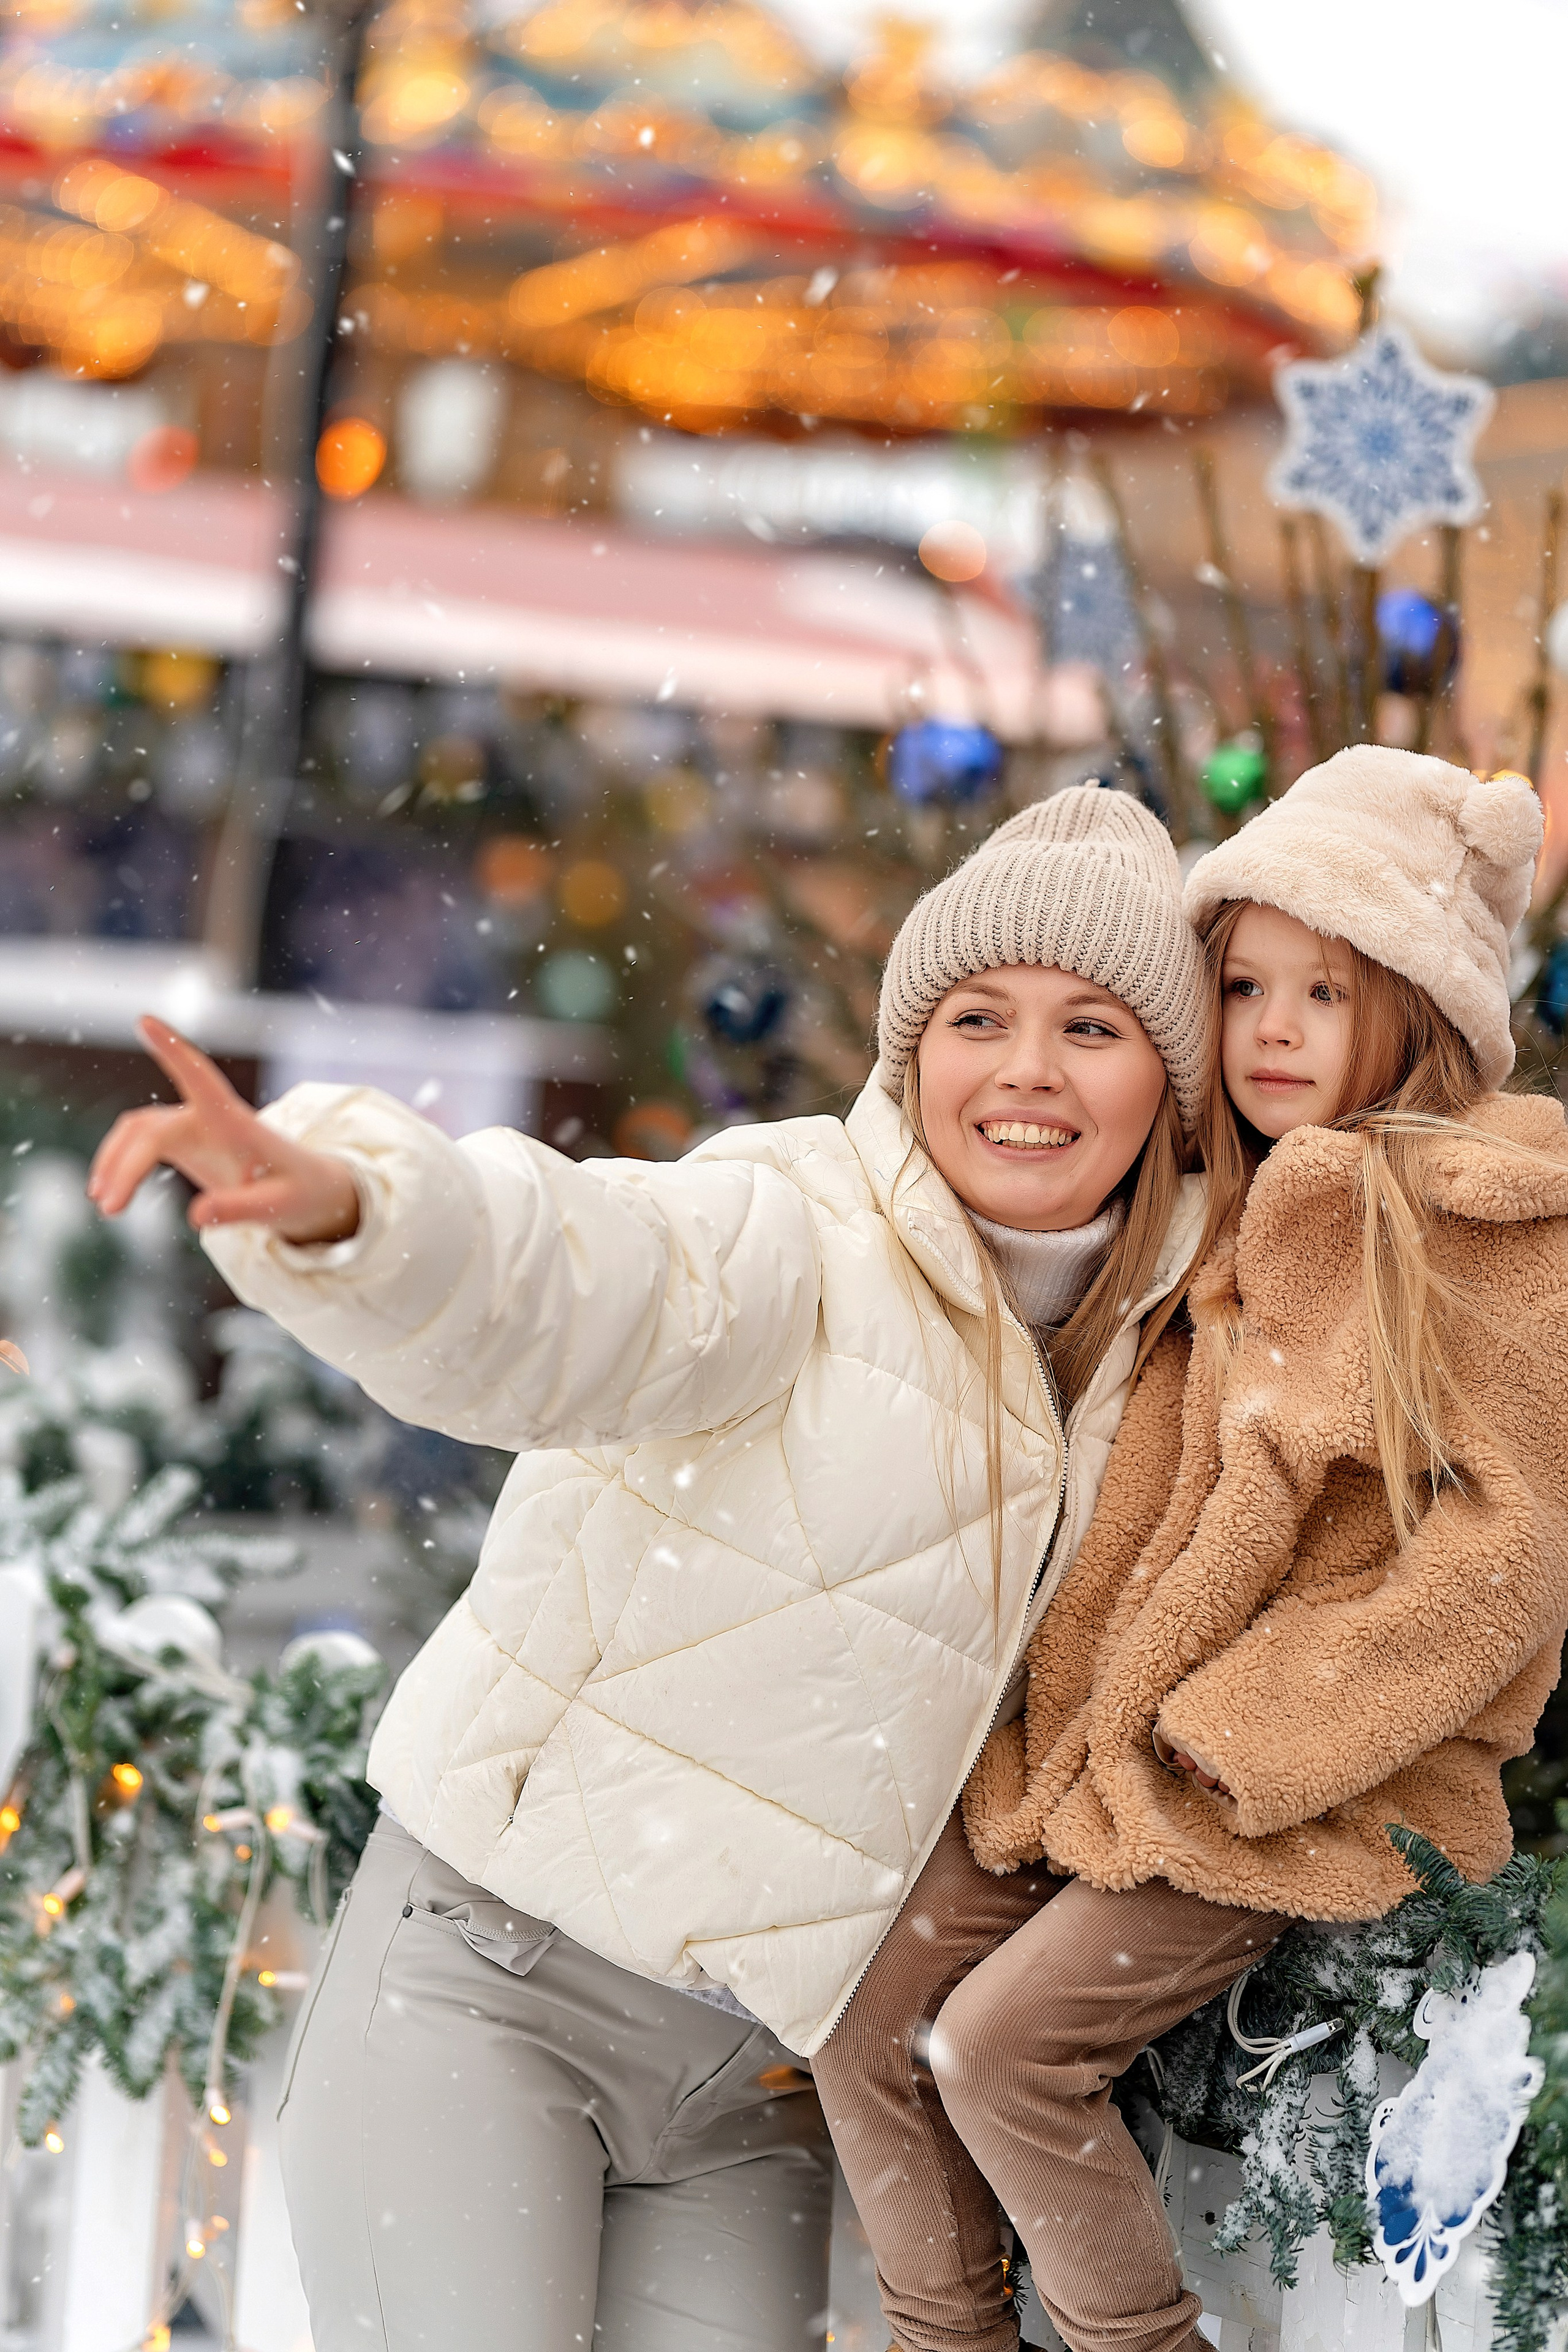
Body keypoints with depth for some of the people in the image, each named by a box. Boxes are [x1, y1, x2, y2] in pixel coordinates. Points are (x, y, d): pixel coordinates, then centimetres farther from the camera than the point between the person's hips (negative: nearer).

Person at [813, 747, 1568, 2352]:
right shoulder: (1227, 1219, 14)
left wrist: (1239, 1740, -16)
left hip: (1298, 1795, -7)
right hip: (1097, 1744, 7)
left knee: (1000, 2045, -15)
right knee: (867, 2016, -3)